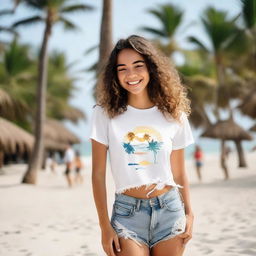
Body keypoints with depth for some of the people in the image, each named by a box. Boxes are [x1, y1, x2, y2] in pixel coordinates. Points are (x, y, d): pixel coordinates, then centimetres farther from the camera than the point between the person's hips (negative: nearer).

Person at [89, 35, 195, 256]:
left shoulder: (174, 115, 3)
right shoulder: (105, 114, -3)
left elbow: (179, 172, 10)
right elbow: (98, 174, -3)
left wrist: (189, 213, 3)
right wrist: (105, 226, -6)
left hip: (170, 210, 2)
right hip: (127, 212, -2)